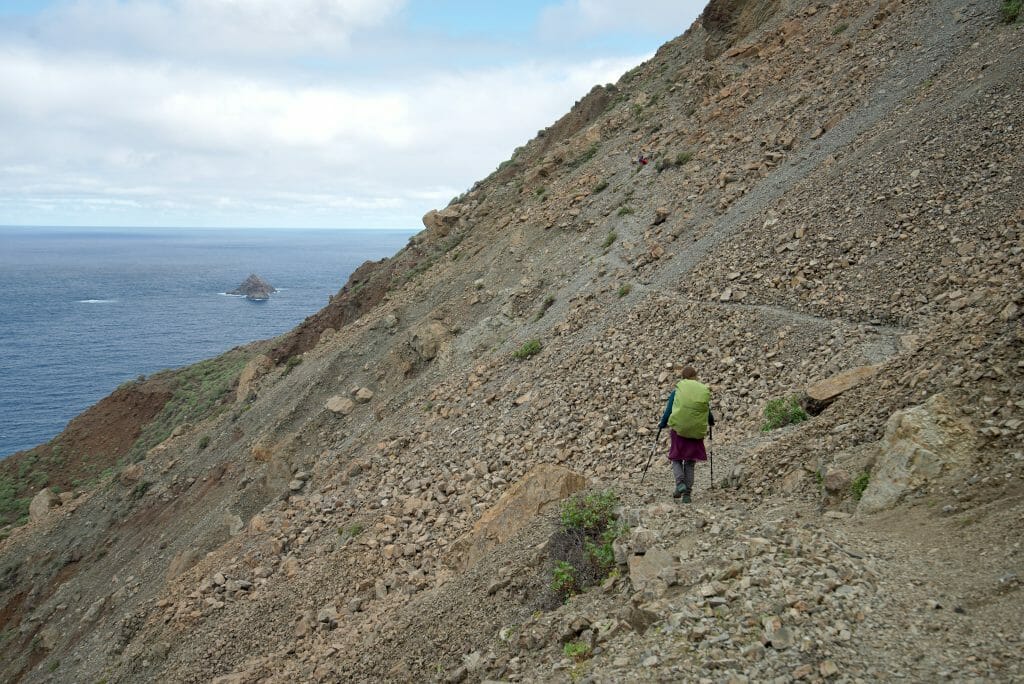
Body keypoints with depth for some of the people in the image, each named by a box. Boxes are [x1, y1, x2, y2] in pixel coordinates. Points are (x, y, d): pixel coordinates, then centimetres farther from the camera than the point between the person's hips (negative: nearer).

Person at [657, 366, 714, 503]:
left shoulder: (677, 391, 0)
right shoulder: (704, 391, 4)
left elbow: (668, 411, 1)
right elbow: (708, 413, 13)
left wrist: (662, 424, 19)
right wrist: (711, 422, 35)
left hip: (678, 430, -2)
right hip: (696, 432, 2)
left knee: (676, 459, 13)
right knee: (690, 463, 12)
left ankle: (680, 483, -12)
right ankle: (687, 493, 5)